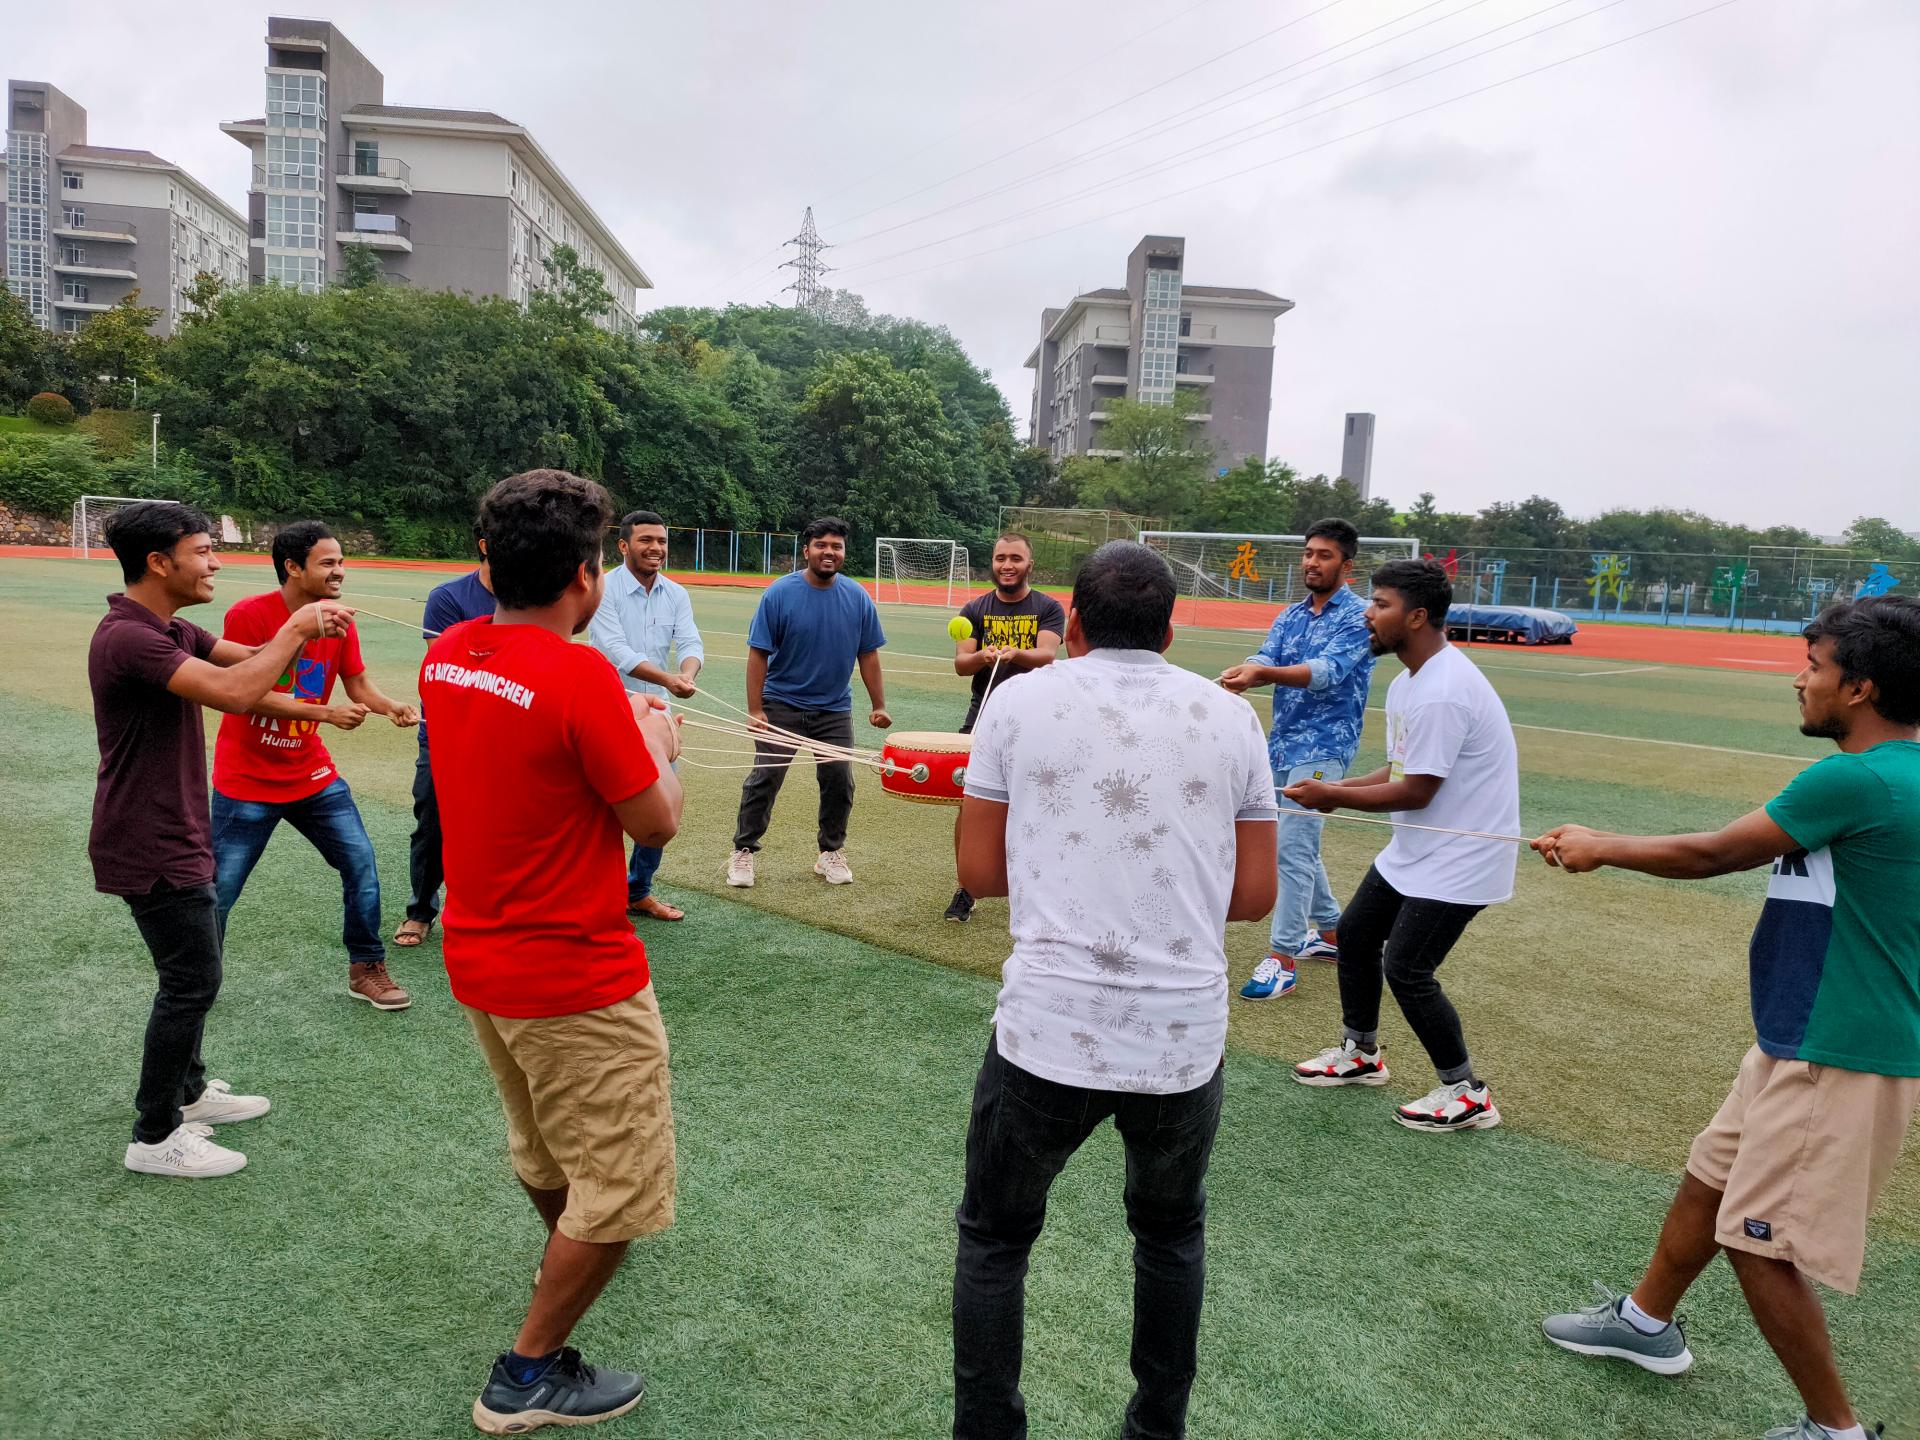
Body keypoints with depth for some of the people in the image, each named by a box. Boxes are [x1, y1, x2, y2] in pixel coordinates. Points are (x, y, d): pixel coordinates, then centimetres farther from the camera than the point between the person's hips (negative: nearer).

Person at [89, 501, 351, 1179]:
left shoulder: (167, 630, 9)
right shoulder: (129, 638, -25)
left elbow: (248, 657, 8)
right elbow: (235, 691, -35)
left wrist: (305, 632, -12)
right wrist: (296, 628, -23)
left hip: (172, 837, 10)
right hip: (152, 848, -10)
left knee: (193, 969, 21)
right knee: (193, 979, -2)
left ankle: (188, 1090, 37)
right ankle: (154, 1137, 11)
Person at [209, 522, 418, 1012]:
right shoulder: (248, 615, -18)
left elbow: (358, 683, 0)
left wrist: (391, 706, -21)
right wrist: (327, 713, -29)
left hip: (312, 773, 5)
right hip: (247, 781, -4)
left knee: (361, 862, 1)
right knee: (220, 889, 4)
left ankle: (366, 968, 17)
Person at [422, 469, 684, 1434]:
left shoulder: (446, 656, -2)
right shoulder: (580, 674, -25)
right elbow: (655, 822, -17)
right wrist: (656, 745, 2)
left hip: (480, 958, 9)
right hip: (577, 979, -8)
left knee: (542, 1148, 32)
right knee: (620, 1189, 10)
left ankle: (565, 1261, 56)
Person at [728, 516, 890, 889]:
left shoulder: (858, 599, -3)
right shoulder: (780, 593, -12)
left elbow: (868, 655, 5)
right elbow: (758, 653, -11)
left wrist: (878, 705, 1)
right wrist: (754, 710, -15)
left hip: (834, 708, 3)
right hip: (781, 706, -3)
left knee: (839, 782, 5)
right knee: (764, 780, -1)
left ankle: (831, 853, 22)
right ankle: (743, 851, 13)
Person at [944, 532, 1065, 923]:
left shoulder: (1048, 609, 2)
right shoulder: (975, 609, 8)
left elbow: (1046, 655, -14)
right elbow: (960, 663, 0)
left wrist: (1014, 653, -36)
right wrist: (983, 657, -23)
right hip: (983, 717, 1)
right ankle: (965, 890, 10)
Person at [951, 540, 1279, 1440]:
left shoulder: (1020, 699, -1)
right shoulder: (1231, 717, 3)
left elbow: (979, 872, 2)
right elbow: (1255, 895, 5)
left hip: (1047, 1031, -2)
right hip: (1185, 1038, 3)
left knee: (994, 1240, 21)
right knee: (1172, 1234, 29)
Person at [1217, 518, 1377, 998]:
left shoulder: (1358, 616, -9)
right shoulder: (1289, 617, 12)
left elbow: (1329, 671, -25)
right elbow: (1264, 660, -4)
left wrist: (1263, 673, -40)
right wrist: (1242, 676, -29)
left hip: (1323, 748, -8)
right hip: (1281, 745, 8)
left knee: (1292, 847, -13)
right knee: (1299, 844, 17)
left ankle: (1282, 959, -8)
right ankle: (1330, 933, 34)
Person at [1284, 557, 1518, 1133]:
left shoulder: (1441, 693, -27)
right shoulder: (1410, 682, 6)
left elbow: (1415, 792, -25)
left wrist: (1333, 796, -14)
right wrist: (1342, 788, -3)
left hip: (1459, 858, -10)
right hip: (1416, 848, 10)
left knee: (1405, 969, -8)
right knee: (1355, 934, 15)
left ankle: (1466, 1094, 11)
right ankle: (1361, 1054, 34)